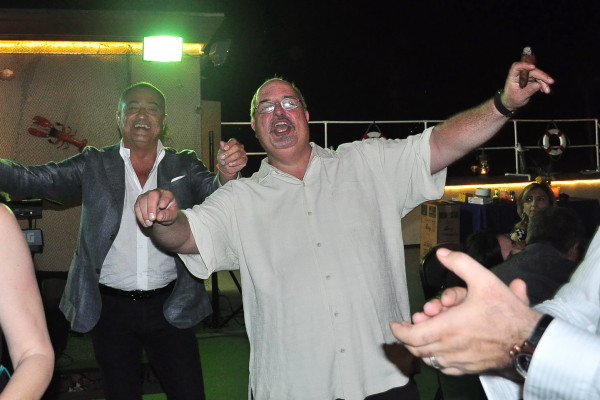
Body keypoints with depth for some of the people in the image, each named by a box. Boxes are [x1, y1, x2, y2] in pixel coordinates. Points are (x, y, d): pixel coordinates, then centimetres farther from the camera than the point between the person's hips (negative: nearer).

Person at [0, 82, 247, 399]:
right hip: (111, 309, 1)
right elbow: (30, 180, -7)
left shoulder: (184, 166, 2)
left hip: (170, 308, 0)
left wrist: (227, 173, -36)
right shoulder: (93, 165, 1)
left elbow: (213, 192, -14)